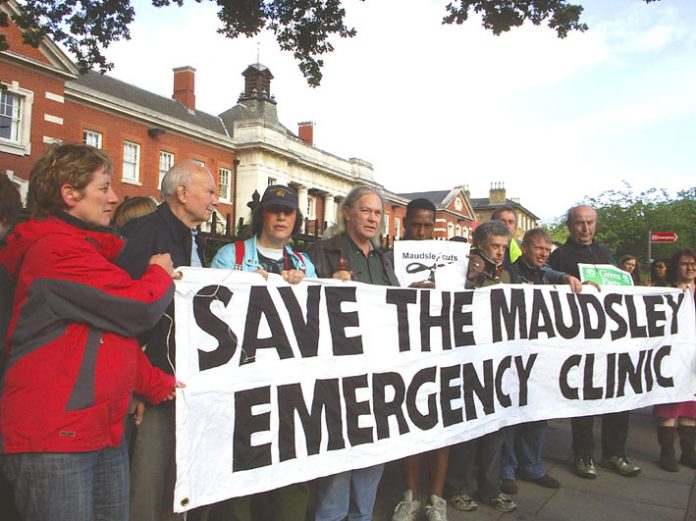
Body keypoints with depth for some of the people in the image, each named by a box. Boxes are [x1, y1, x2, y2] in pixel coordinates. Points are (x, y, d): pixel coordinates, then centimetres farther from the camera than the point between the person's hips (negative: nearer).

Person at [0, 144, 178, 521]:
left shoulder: (88, 247, 17)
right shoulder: (57, 249, -16)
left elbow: (117, 330, 19)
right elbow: (140, 309, -19)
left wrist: (157, 385, 10)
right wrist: (161, 274, 2)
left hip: (106, 433, 9)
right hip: (54, 438, -9)